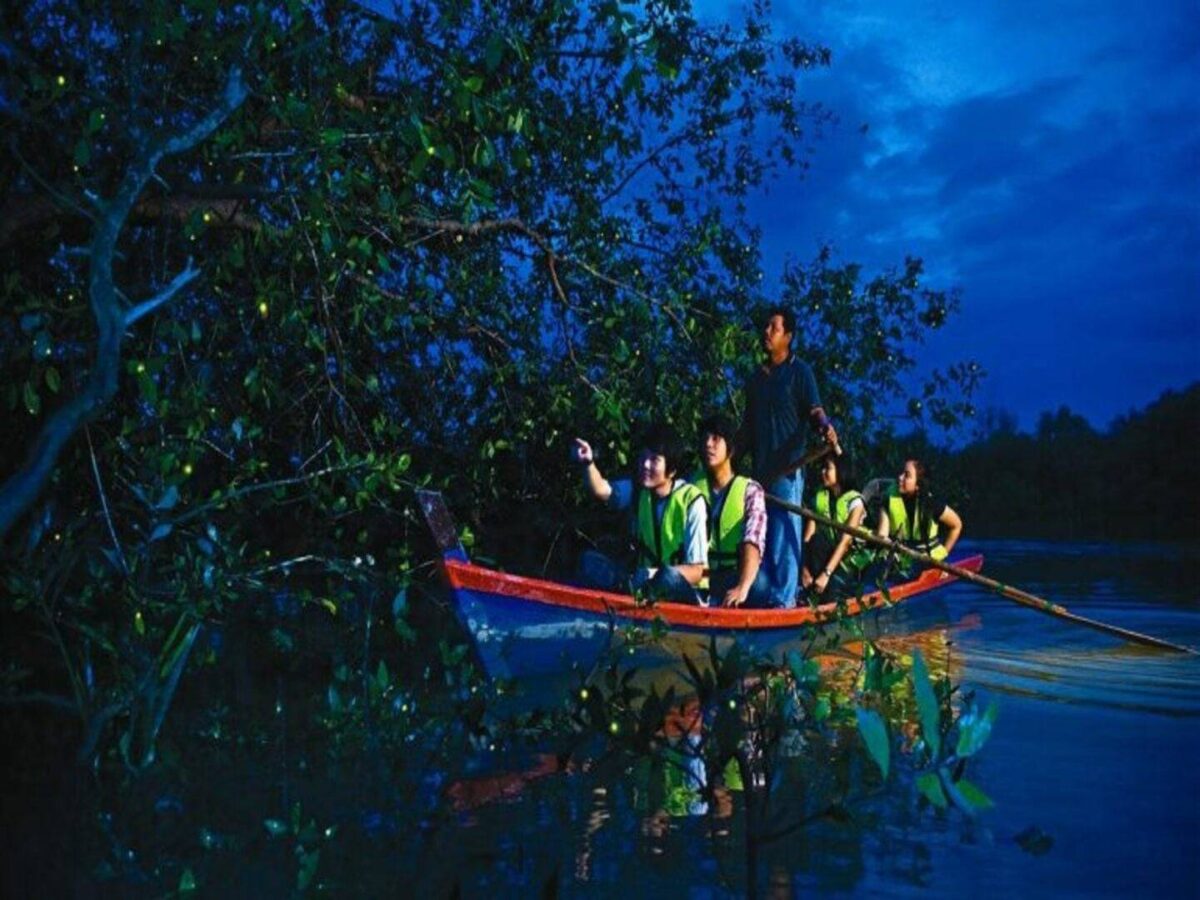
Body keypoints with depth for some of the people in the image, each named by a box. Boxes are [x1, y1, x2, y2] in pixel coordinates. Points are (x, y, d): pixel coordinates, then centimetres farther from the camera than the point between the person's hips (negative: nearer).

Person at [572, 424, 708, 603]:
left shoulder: (691, 501, -12)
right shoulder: (636, 491, 3)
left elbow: (696, 572, -15)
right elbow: (601, 490, -19)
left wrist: (655, 574, -31)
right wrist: (588, 463, -39)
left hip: (681, 588, -5)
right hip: (644, 580, 5)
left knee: (670, 577, -39)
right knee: (590, 561, -16)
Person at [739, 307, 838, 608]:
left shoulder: (799, 371, -1)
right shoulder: (756, 378, 18)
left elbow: (815, 410, -11)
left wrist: (825, 427, -32)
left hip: (788, 467, -7)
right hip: (761, 467, 7)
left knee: (785, 532, -6)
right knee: (761, 534, 10)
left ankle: (784, 598, -4)